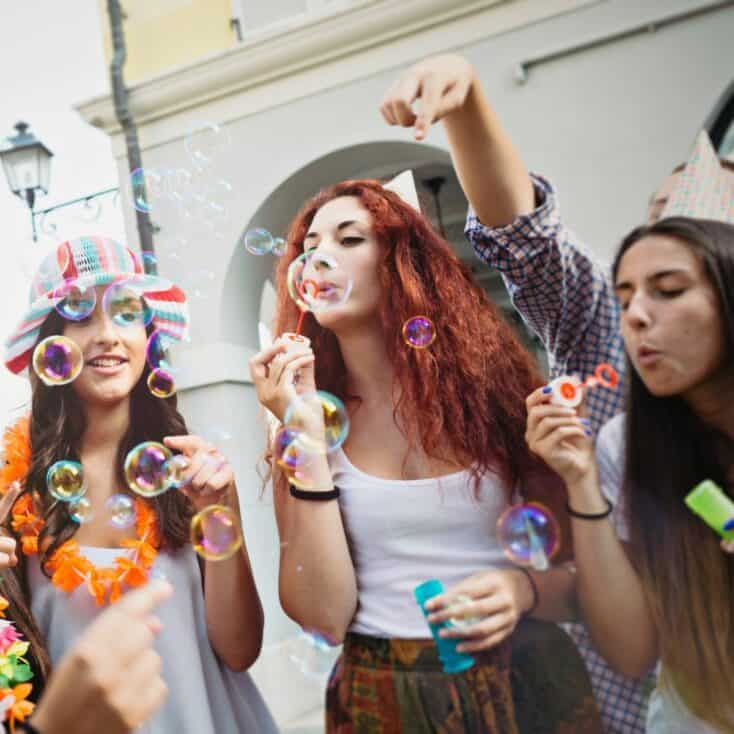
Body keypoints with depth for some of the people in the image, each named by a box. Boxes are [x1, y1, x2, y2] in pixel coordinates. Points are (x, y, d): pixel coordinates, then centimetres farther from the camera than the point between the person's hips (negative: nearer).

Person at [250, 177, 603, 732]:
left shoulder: (490, 379, -4)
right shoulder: (307, 416, -4)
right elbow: (322, 617, -14)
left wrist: (522, 590, -20)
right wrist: (307, 436, -19)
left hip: (530, 689, 0)